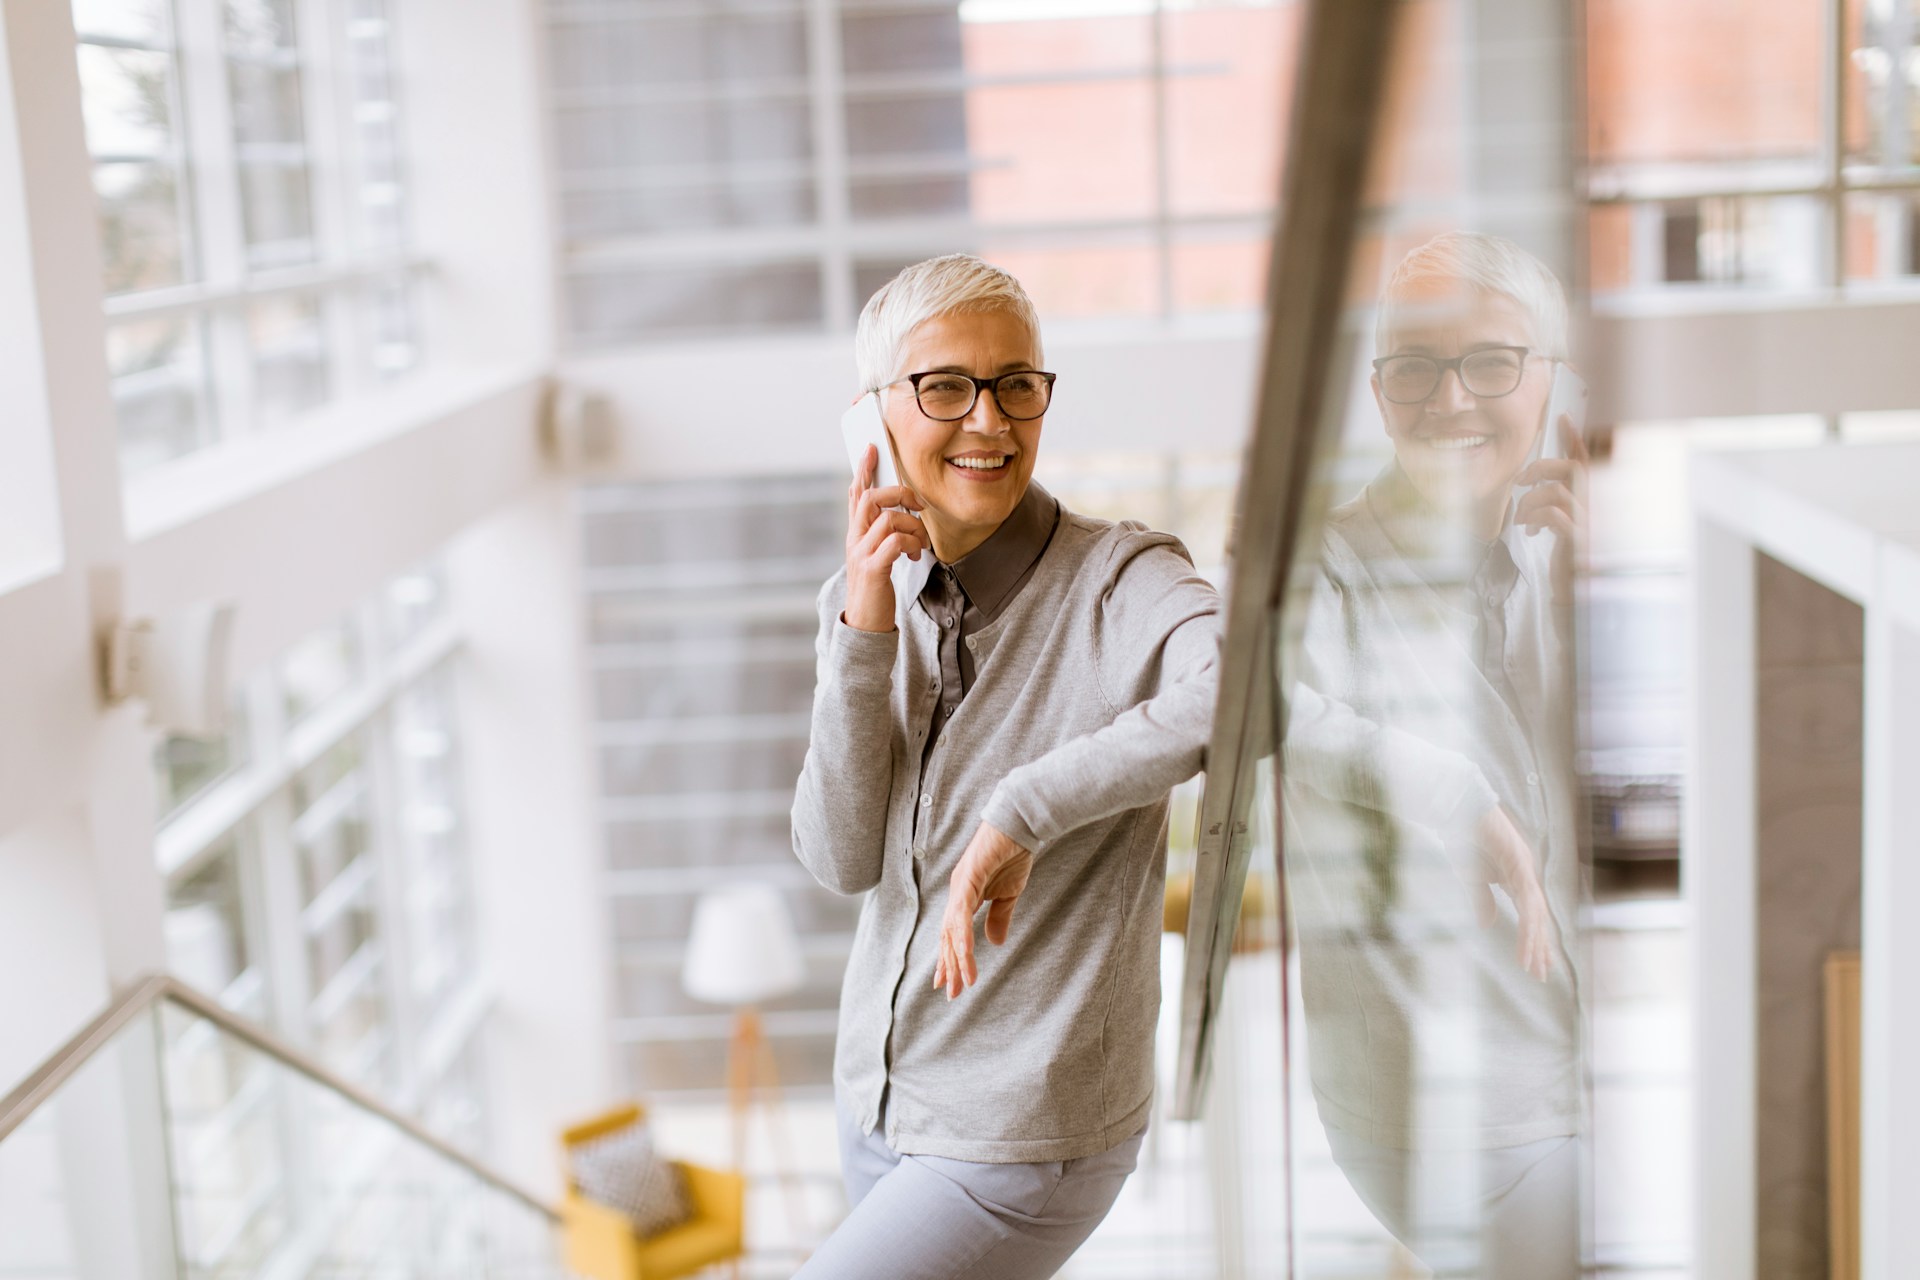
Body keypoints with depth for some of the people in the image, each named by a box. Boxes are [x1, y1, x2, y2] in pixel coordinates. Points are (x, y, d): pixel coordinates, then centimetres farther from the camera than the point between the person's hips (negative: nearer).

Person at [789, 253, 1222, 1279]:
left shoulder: (1124, 581, -19)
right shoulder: (862, 599, 0)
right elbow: (843, 859, -8)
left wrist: (1021, 810, -35)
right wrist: (864, 633, -19)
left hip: (1024, 1136, -6)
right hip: (876, 1094, 6)